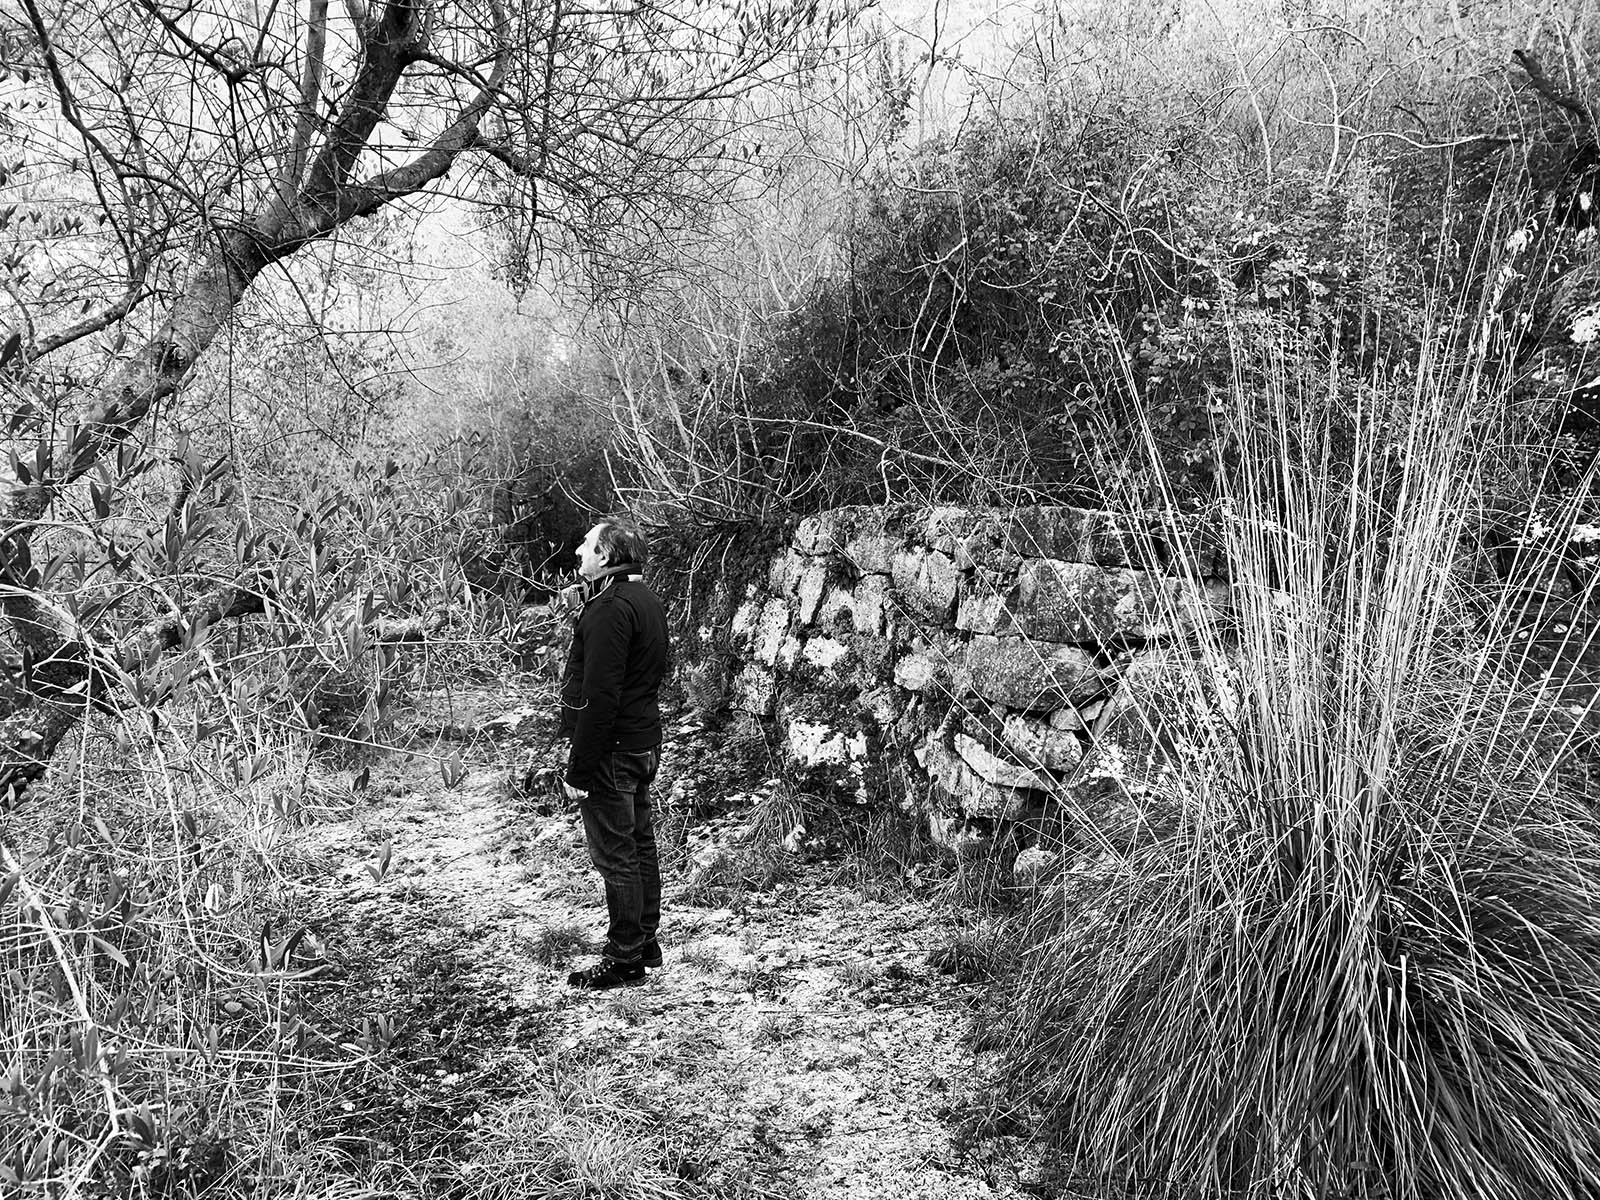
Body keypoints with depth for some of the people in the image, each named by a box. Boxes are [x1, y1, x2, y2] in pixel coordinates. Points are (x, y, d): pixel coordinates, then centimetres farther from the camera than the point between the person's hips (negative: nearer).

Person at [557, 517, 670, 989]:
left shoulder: (610, 609, -20)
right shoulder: (646, 600, 13)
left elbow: (600, 698, -24)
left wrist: (579, 770, -22)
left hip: (611, 751, -10)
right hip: (643, 744, 10)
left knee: (615, 857, -1)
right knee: (639, 848, 17)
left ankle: (624, 959, 7)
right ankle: (645, 945, 27)